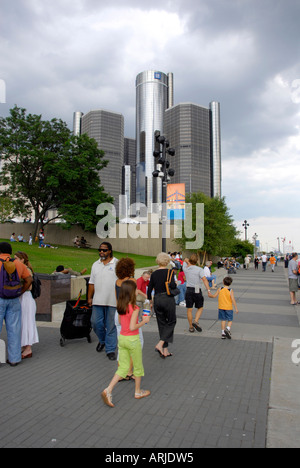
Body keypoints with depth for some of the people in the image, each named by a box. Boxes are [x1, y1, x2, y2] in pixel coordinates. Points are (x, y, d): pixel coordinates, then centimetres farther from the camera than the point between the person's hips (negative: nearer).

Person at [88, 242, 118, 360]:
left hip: (112, 301, -4)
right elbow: (92, 283, 16)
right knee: (96, 322, 5)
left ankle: (110, 350, 16)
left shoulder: (117, 264, -2)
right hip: (98, 301, 4)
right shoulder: (96, 265, 13)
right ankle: (102, 340, 34)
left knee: (111, 326, 3)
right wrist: (89, 297, 13)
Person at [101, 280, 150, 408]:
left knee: (123, 367, 14)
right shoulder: (134, 308, -20)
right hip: (132, 340, -6)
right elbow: (132, 327, -23)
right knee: (138, 366, 15)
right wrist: (144, 321, -10)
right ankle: (138, 392, 31)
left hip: (122, 338, 6)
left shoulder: (120, 306, 1)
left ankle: (108, 390, 2)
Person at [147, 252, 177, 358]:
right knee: (171, 322, 11)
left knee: (162, 324, 13)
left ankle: (165, 351, 15)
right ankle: (160, 344, -7)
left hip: (157, 300, 4)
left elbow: (149, 290, 6)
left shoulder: (154, 274, 4)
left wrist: (151, 301, 20)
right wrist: (175, 284, 0)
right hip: (168, 299, -4)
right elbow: (172, 285, -23)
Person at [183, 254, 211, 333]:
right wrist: (209, 290, -24)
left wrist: (188, 262, 0)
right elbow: (204, 280, -20)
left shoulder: (186, 269, 3)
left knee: (189, 310, 8)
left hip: (188, 290, 2)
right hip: (197, 291, -2)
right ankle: (196, 321, -3)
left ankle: (191, 327, 14)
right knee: (200, 308, 16)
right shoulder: (199, 269, -8)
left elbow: (185, 260, 22)